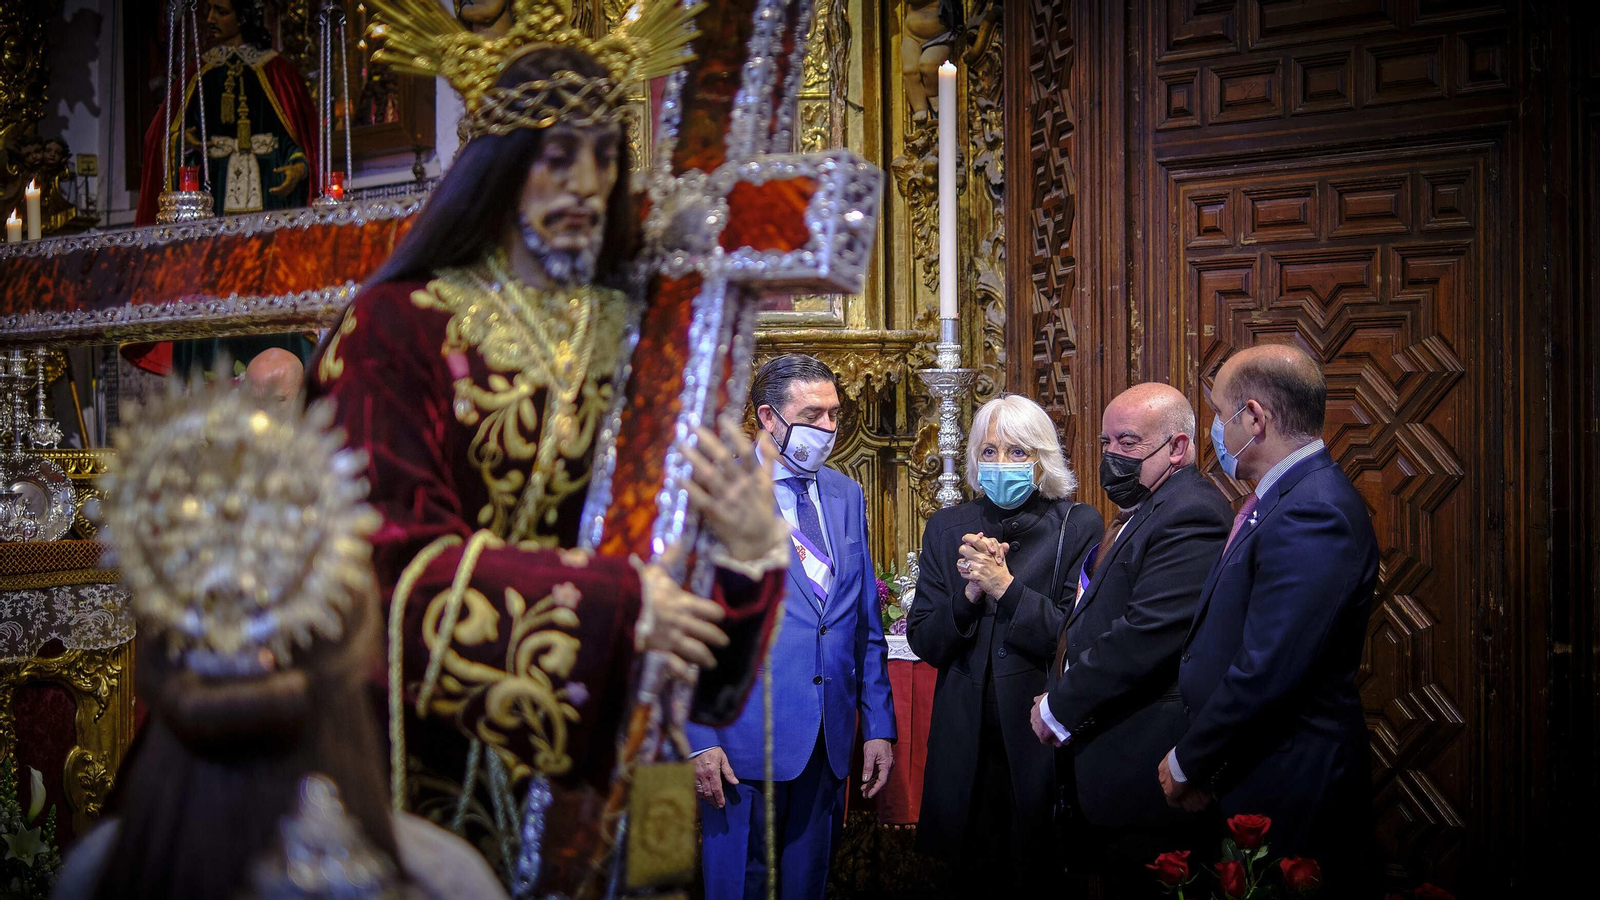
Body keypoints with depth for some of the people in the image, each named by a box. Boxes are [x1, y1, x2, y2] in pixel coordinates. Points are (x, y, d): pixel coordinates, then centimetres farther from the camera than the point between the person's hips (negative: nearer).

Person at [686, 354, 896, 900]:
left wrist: (878, 726, 9)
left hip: (830, 741, 5)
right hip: (745, 740, -5)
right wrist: (700, 738, -14)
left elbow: (866, 623, 14)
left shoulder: (846, 495, 11)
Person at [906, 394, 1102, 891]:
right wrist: (969, 593, -13)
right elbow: (924, 643, 3)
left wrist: (1006, 587, -18)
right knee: (973, 877, 13)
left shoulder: (1080, 526, -5)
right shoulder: (947, 527, 5)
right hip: (967, 741, 3)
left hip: (1044, 738, -3)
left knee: (1041, 874, 9)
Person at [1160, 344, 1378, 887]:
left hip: (1288, 790, -9)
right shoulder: (1276, 501, 11)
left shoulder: (1313, 516, -22)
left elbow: (1266, 674, -26)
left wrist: (1187, 764, -13)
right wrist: (1199, 762, 8)